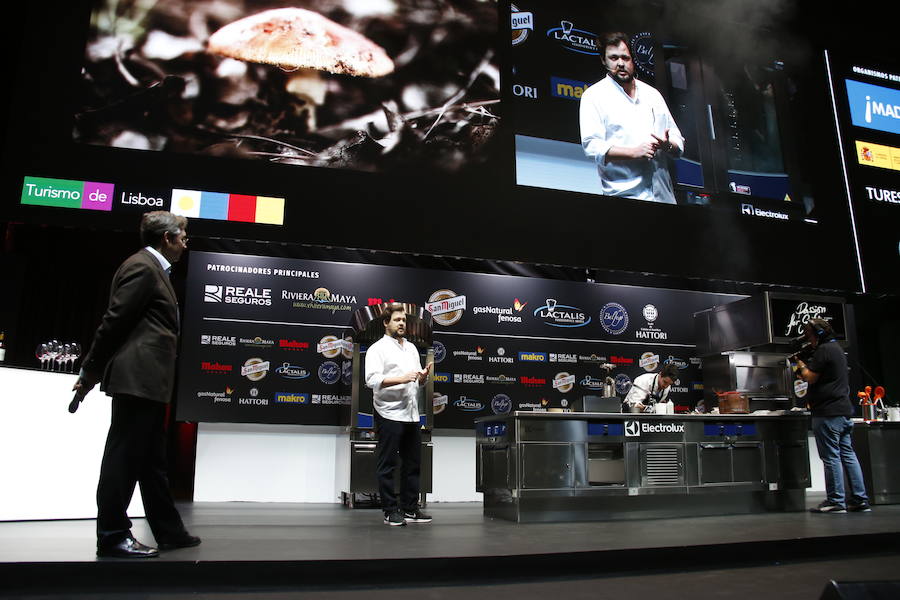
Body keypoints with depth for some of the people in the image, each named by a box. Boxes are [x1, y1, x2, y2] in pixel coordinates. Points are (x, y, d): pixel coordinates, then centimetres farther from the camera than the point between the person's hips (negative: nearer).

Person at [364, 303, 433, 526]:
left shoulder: (411, 348, 18)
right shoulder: (377, 349, -3)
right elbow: (372, 379, -15)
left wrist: (423, 375, -1)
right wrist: (401, 379, -24)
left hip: (411, 414, 7)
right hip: (389, 414, -7)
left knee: (412, 463, 10)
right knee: (387, 465, 0)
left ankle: (410, 509, 19)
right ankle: (390, 511, 8)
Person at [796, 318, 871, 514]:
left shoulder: (823, 350, -11)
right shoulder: (837, 348, 21)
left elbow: (810, 378, -13)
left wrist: (801, 364, 3)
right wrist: (804, 370, 14)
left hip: (828, 412, -10)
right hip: (844, 410, 10)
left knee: (831, 457, -6)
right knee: (848, 455, 10)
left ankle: (835, 501, -3)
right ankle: (860, 500, 13)